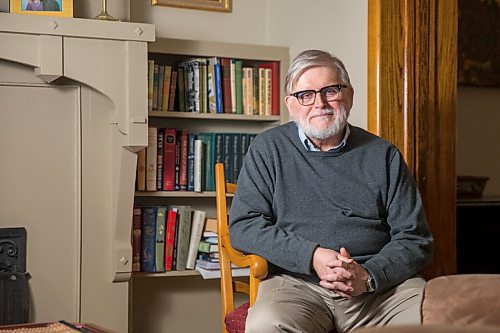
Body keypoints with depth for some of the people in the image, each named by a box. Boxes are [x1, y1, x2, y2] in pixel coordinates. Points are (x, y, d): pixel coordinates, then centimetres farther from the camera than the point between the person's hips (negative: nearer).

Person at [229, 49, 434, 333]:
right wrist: (311, 257, -13)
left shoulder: (383, 155, 12)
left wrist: (369, 276, -12)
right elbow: (243, 226, 1)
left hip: (382, 283, 2)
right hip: (297, 283, -2)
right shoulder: (269, 149, 9)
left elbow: (415, 239, 8)